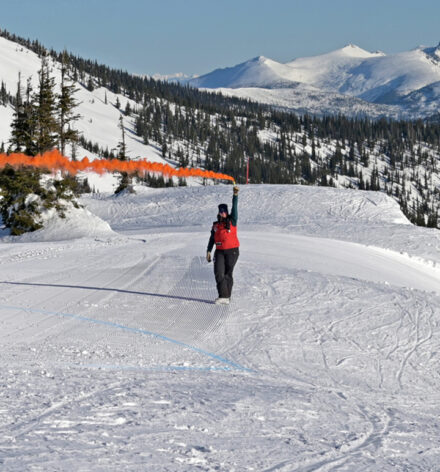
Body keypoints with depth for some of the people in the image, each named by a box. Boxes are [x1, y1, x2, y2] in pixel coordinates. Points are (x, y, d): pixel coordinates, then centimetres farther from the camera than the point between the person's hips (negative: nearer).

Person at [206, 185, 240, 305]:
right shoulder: (216, 225, 9)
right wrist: (209, 251, 6)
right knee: (218, 273, -13)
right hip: (220, 252, 3)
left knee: (228, 274, 2)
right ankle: (223, 297, -17)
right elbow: (212, 239, 14)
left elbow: (235, 208, -11)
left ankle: (227, 296, 13)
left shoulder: (232, 221, 0)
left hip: (232, 251, -3)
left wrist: (235, 195, -22)